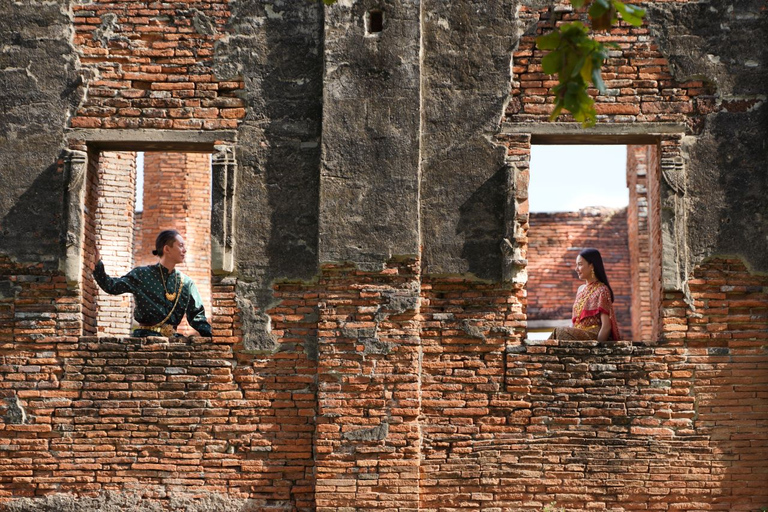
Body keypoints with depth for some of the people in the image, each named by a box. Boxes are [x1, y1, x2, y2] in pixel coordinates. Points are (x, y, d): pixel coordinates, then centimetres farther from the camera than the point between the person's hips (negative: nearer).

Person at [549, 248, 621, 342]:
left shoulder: (601, 290, -4)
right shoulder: (581, 289, 20)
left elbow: (606, 326, -11)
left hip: (594, 336, -6)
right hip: (578, 336, 6)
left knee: (561, 332, -31)